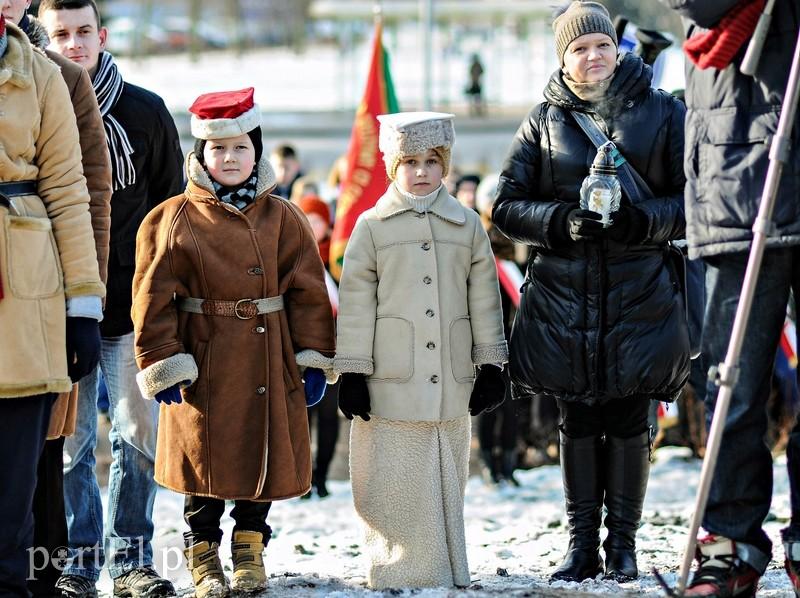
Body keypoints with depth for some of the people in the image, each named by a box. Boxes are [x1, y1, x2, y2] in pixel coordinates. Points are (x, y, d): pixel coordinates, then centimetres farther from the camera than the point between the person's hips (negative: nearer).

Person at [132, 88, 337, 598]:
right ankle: (204, 555, 16)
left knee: (266, 454, 6)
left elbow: (308, 292, 5)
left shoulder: (283, 219, 6)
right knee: (207, 457, 2)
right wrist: (163, 363, -9)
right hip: (204, 362, -2)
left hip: (269, 360, 2)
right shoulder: (174, 220, -1)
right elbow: (154, 298, -3)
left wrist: (313, 359, -1)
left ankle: (251, 548, 22)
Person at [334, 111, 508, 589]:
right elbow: (356, 303, 2)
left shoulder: (467, 226, 9)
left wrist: (491, 366, 8)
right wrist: (352, 373, -3)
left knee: (446, 486, 7)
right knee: (397, 488, -3)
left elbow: (485, 298, 12)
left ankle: (447, 574, 14)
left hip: (450, 381, 2)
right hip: (392, 384, -2)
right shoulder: (373, 227, 3)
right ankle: (401, 574, 4)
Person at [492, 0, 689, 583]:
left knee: (629, 420, 0)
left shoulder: (663, 112, 4)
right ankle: (582, 543, 12)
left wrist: (641, 219, -16)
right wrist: (562, 221, -12)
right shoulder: (545, 120, 8)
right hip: (564, 298, 1)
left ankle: (623, 543, 10)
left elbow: (692, 200, 1)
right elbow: (506, 206, 6)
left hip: (639, 295, -1)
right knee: (577, 421, 4)